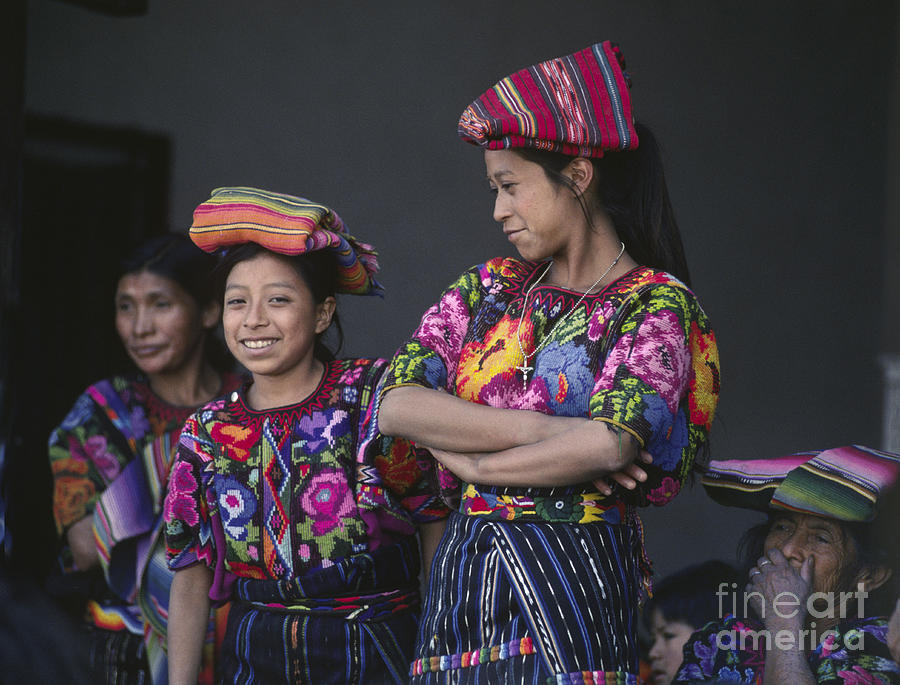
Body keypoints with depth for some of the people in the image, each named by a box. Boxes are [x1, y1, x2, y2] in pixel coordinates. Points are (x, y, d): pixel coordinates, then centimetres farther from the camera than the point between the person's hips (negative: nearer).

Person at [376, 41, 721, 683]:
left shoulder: (656, 306, -4)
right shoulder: (486, 289, 12)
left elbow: (607, 443, -22)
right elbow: (395, 404, -3)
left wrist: (472, 463, -9)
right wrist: (539, 429, -14)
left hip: (576, 580, -4)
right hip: (463, 574, 5)